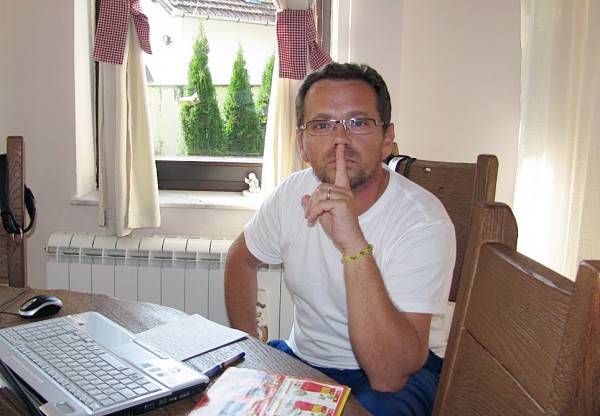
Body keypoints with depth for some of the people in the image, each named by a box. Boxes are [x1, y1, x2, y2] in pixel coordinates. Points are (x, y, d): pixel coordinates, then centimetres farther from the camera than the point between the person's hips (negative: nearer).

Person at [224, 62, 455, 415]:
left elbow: (388, 376, -32)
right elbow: (242, 259, 13)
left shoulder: (424, 221, -24)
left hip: (399, 377, -2)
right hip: (301, 357, 3)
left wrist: (355, 247, -41)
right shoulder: (293, 192, -7)